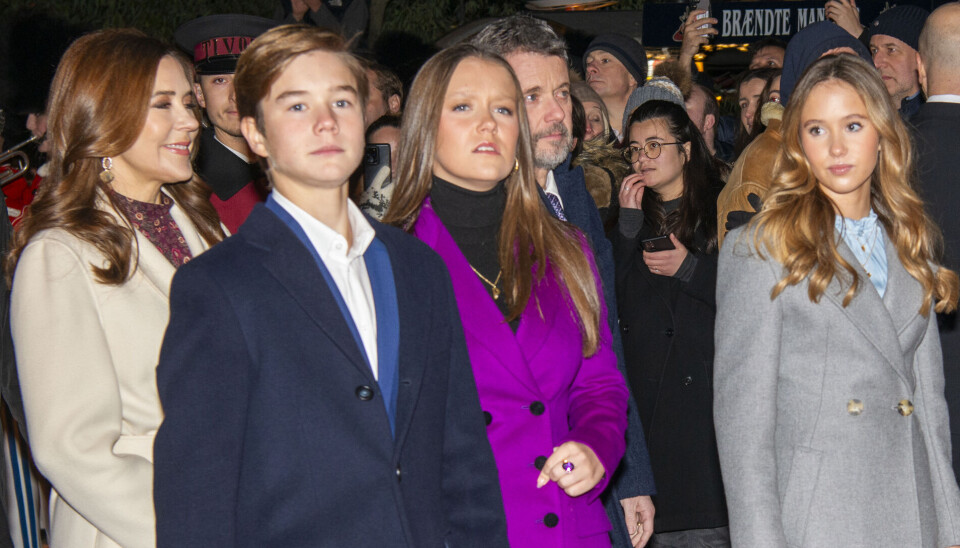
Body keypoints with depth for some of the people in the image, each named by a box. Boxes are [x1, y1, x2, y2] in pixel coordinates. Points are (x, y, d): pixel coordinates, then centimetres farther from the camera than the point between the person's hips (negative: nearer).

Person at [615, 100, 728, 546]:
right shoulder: (633, 217, 15)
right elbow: (614, 301, 2)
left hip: (707, 388, -2)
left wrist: (690, 268, -8)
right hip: (644, 391, 3)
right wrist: (629, 221, -2)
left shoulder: (724, 209, 5)